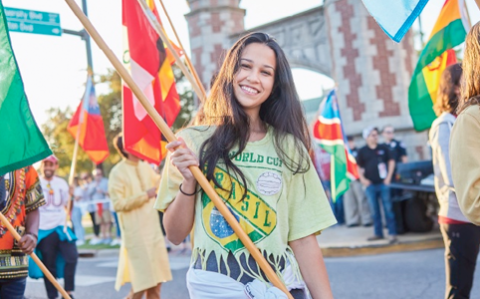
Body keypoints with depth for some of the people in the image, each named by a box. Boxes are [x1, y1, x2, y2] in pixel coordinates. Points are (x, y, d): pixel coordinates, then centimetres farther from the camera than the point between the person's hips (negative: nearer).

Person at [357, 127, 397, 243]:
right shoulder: (362, 151, 6)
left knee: (388, 208, -4)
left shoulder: (384, 148, 5)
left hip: (383, 183, -1)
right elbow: (359, 167, 12)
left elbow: (391, 162, 9)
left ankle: (392, 233, -1)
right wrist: (362, 179, -1)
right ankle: (378, 233, 15)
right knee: (374, 210, 6)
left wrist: (388, 177, 0)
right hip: (370, 184, 1)